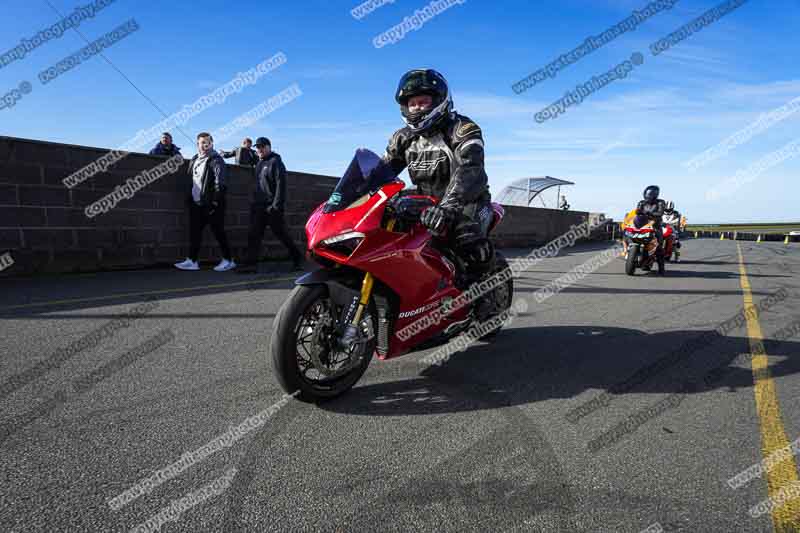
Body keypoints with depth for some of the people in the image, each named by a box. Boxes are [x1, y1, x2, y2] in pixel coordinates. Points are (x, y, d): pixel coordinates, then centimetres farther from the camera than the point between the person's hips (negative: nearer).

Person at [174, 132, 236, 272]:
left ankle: (228, 260, 10)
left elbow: (219, 182, -16)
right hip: (196, 203, 7)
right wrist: (189, 197, 16)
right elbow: (190, 180, 24)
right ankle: (192, 261, 11)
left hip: (211, 204, -7)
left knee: (218, 232, -1)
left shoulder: (216, 160, -8)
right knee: (194, 232, 6)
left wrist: (215, 201, -21)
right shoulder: (194, 160, 16)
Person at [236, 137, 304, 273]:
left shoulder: (275, 162, -7)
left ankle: (297, 258, 16)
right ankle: (250, 263, 0)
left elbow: (280, 184, -16)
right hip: (258, 206, 8)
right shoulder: (259, 163, 18)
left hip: (272, 207, -8)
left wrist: (276, 205, -22)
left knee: (281, 233, 1)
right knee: (253, 235, 0)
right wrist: (254, 202, 16)